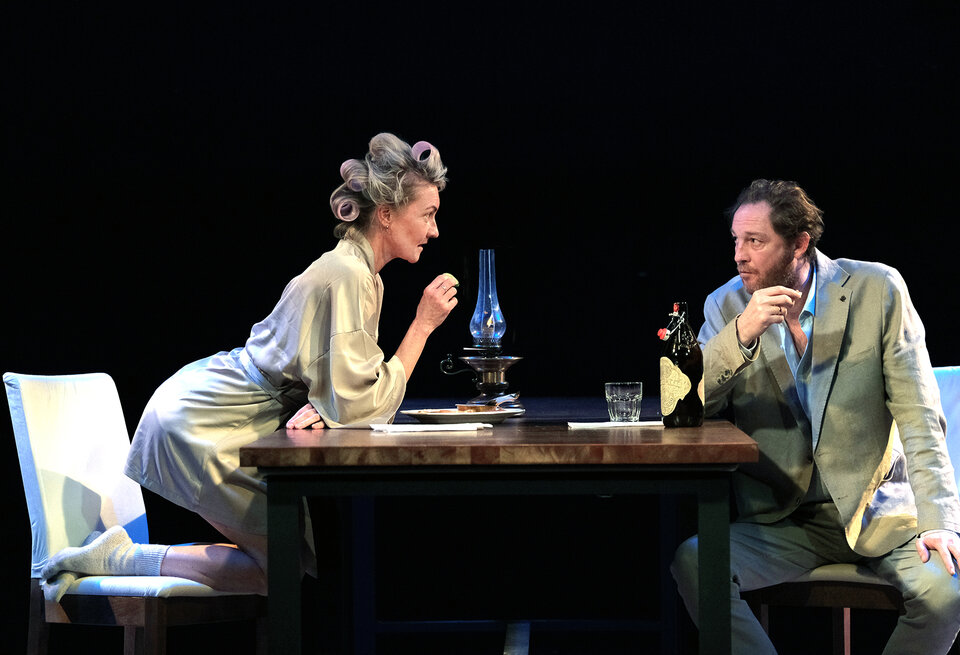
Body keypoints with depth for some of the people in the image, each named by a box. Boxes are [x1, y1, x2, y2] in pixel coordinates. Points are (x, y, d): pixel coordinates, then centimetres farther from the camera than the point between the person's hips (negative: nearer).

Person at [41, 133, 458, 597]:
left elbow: (341, 389, 10)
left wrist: (316, 407, -13)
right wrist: (423, 325, -16)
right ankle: (119, 558, -5)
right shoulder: (347, 278, -20)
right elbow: (361, 407, -22)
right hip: (202, 431, -10)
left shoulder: (356, 272, 11)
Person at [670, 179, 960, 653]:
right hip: (781, 523, 1)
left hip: (876, 511, -1)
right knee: (692, 564, -27)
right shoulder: (726, 307, 3)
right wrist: (742, 334, -22)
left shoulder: (876, 290, -2)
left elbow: (918, 414, -5)